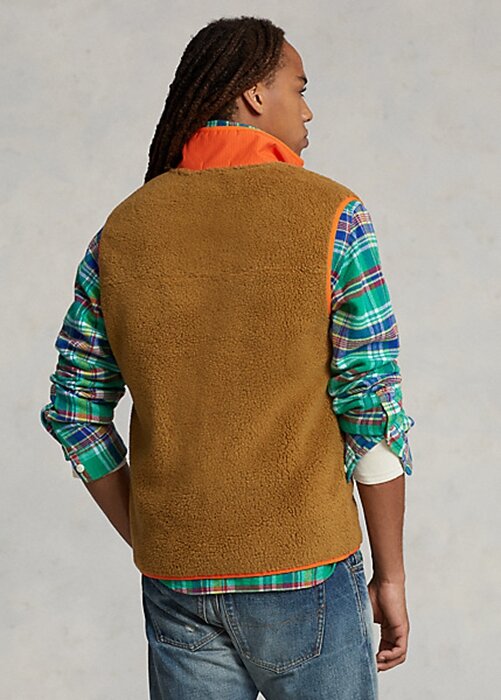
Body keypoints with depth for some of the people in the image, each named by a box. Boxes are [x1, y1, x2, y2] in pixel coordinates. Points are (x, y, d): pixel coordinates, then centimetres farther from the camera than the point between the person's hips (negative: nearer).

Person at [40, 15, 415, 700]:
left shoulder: (123, 229, 3)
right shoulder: (330, 215, -9)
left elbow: (74, 411, 5)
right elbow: (374, 411, -11)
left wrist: (149, 544, 14)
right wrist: (391, 576, -1)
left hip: (176, 585, 4)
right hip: (304, 574, -3)